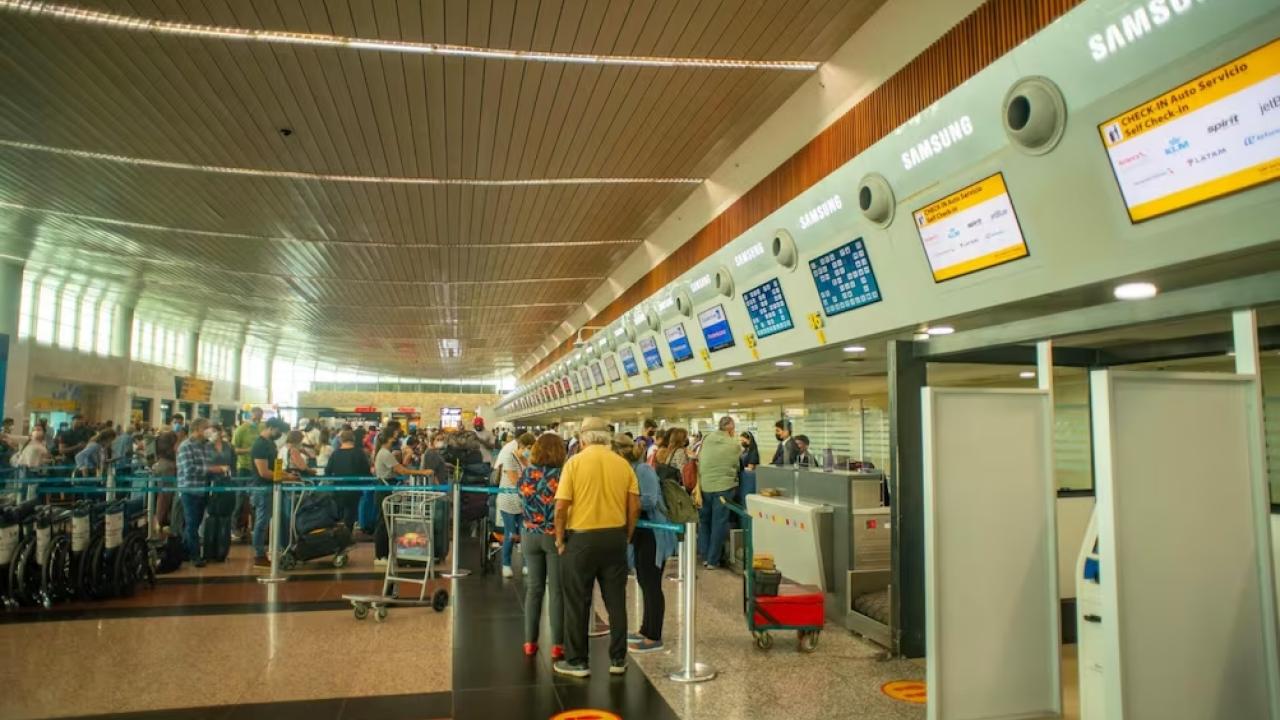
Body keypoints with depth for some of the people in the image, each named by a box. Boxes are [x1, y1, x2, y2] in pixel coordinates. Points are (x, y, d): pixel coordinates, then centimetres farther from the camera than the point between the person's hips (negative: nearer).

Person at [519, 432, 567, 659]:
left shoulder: (525, 475, -2)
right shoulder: (561, 475, -13)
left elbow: (522, 505, 7)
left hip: (530, 536, 3)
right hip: (555, 536, -3)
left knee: (534, 588, 13)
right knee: (556, 591, 4)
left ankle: (530, 641, 18)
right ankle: (557, 644, 7)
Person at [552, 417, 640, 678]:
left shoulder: (575, 462, -9)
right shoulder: (623, 464, 1)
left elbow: (561, 507, -11)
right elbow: (635, 507, 1)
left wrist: (560, 539, 1)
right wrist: (626, 536, 13)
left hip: (582, 538, -3)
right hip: (615, 537, 3)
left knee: (578, 602, 9)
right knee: (616, 600, 12)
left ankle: (577, 661, 18)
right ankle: (617, 659, 21)